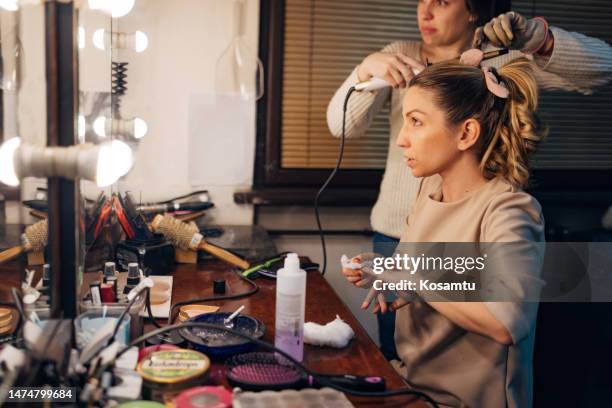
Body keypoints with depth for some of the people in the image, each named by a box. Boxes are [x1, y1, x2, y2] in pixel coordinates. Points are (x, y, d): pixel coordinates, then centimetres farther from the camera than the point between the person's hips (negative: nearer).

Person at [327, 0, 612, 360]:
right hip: (398, 232, 2)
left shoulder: (502, 58, 0)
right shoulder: (400, 57, 4)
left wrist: (536, 38, -25)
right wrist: (366, 69, -22)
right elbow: (342, 125, -4)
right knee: (396, 358, 11)